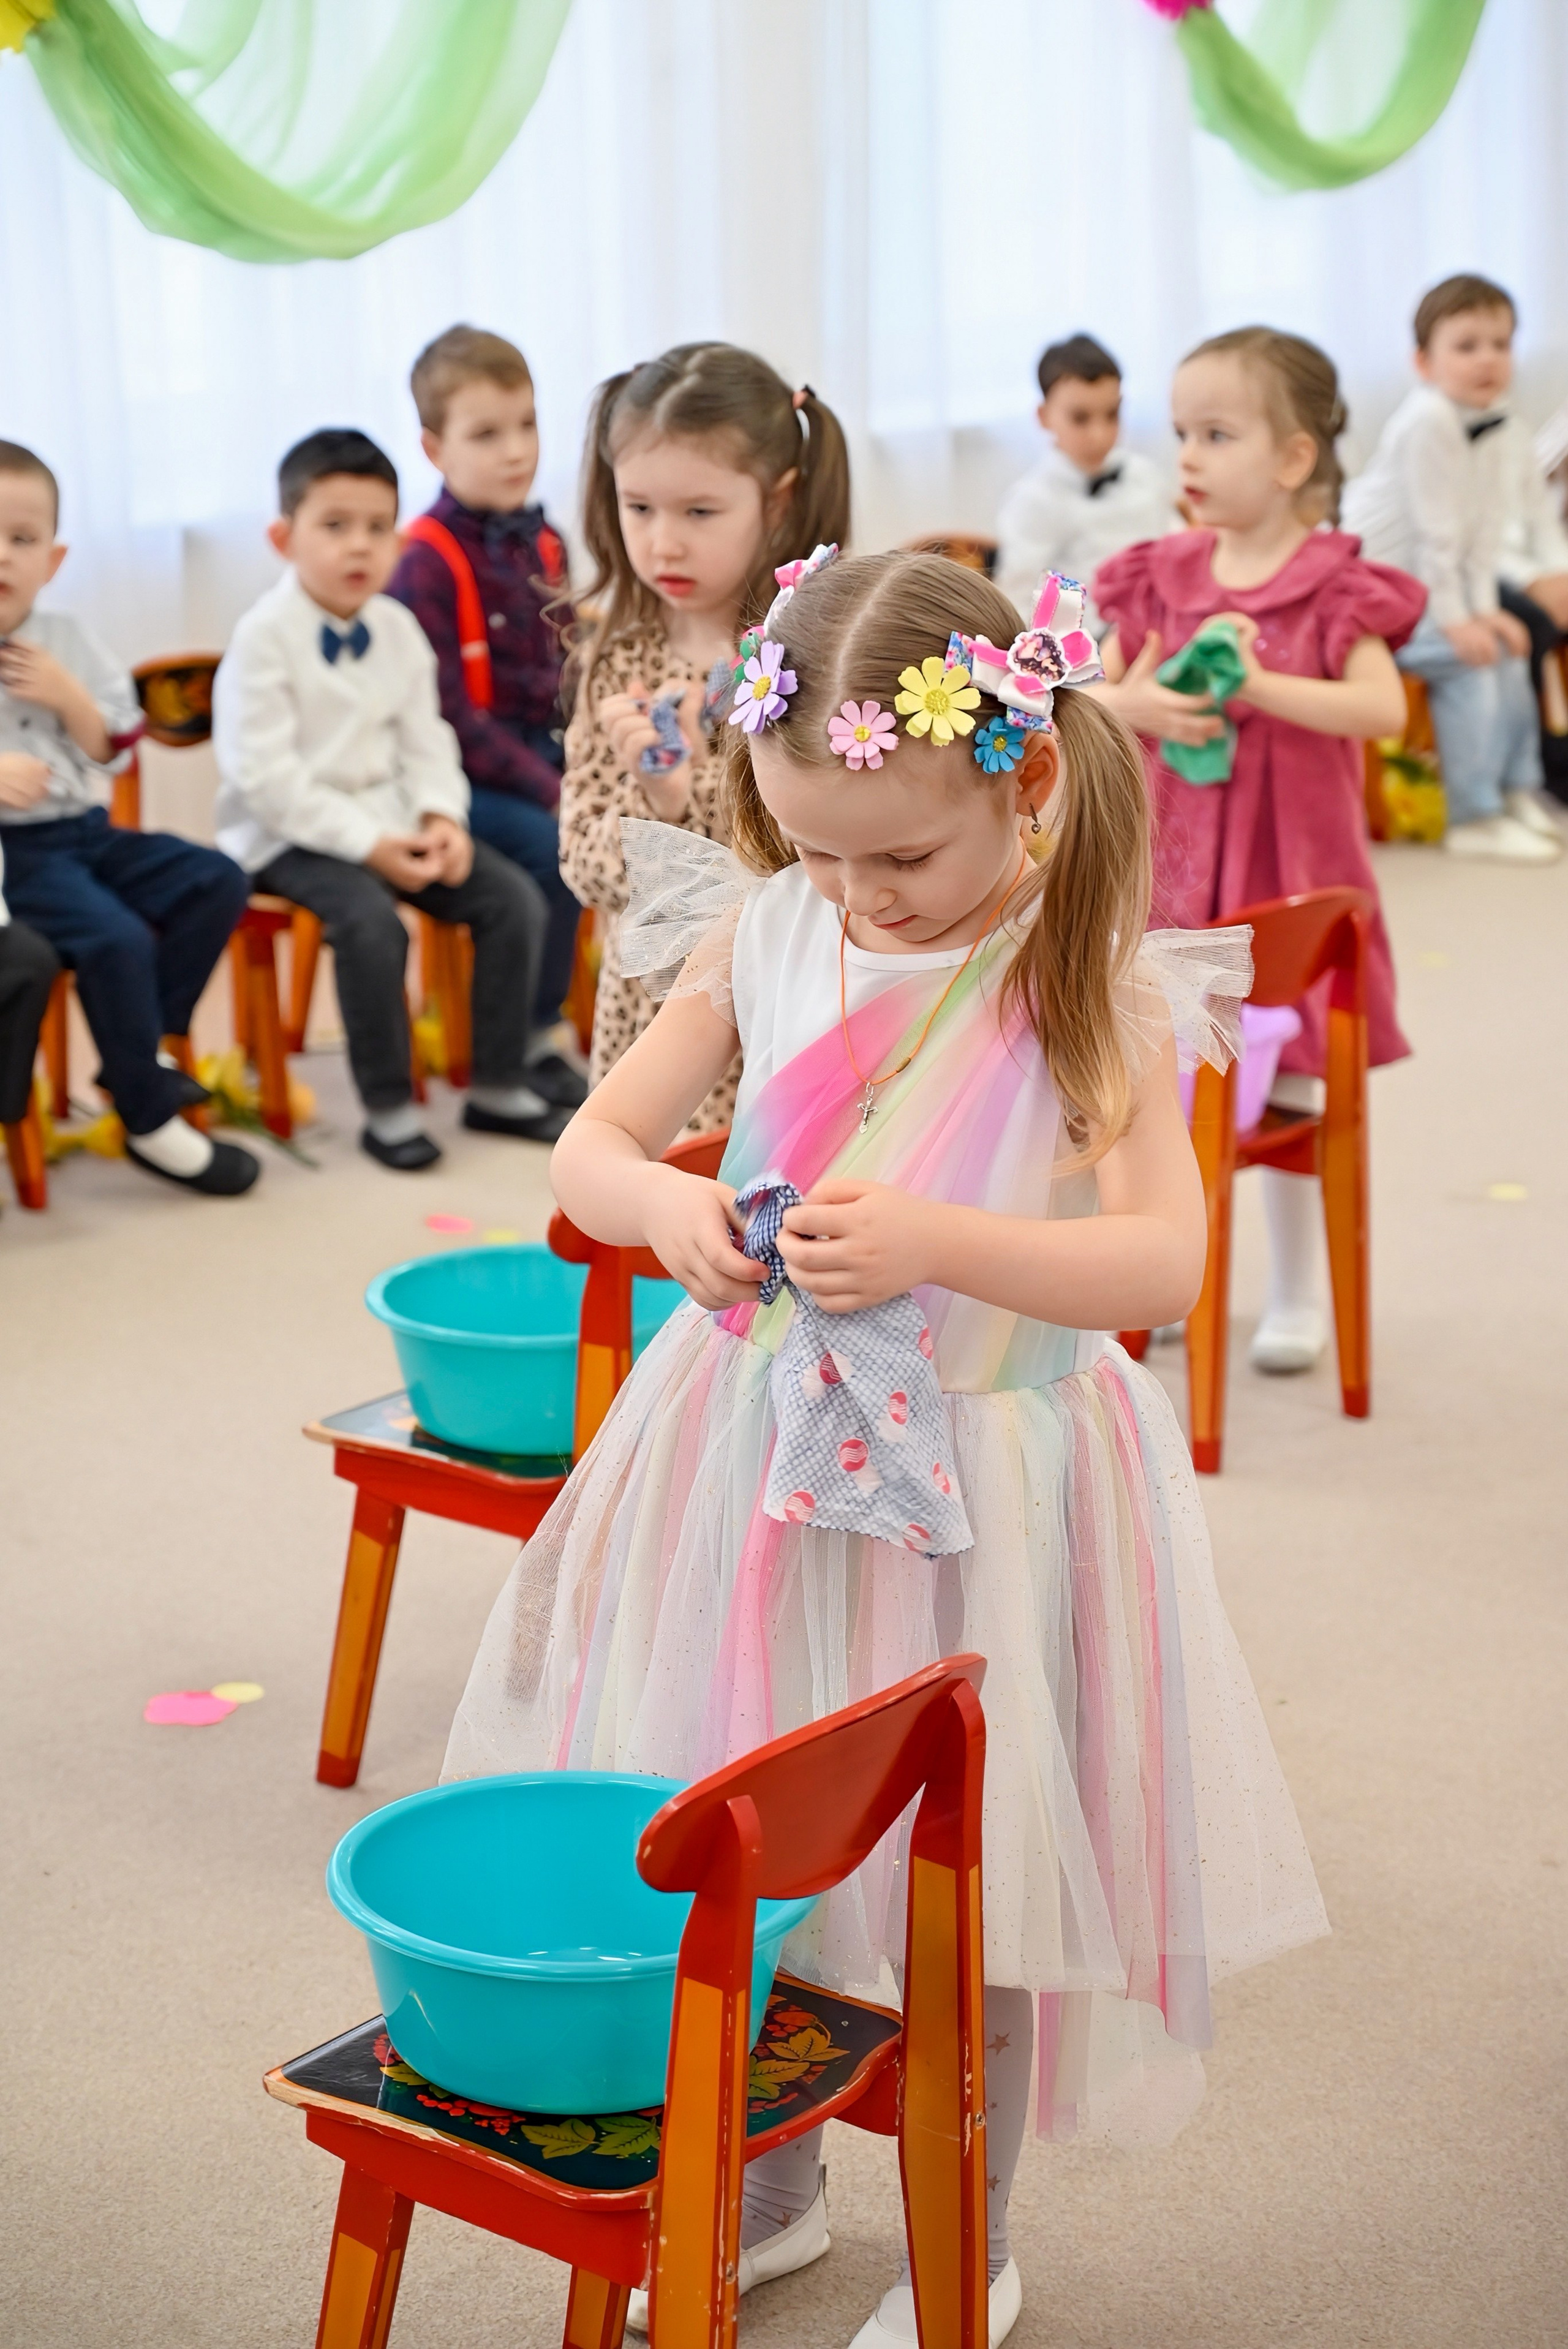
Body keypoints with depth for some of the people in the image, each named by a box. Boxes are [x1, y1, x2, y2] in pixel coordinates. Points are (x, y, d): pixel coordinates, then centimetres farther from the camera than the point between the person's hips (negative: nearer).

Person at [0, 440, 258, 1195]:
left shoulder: (67, 641, 9)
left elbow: (114, 748, 11)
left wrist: (68, 697, -8)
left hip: (87, 830, 7)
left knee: (216, 881, -4)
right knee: (116, 936, -27)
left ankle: (140, 1051, 3)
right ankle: (150, 1122, -12)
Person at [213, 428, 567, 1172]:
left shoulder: (397, 629, 7)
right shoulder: (265, 637, -12)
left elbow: (425, 740, 12)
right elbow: (266, 776, -18)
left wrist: (442, 817, -9)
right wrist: (368, 844, -23)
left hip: (389, 821, 7)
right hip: (290, 834, -6)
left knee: (514, 899, -9)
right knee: (371, 920, -34)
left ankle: (498, 1088, 3)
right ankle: (388, 1109, -17)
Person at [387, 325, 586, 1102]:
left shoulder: (542, 543, 8)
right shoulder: (425, 562, -13)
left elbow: (564, 673, 13)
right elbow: (447, 716, -17)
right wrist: (551, 790, -20)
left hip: (543, 754, 6)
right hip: (463, 774, -6)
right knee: (555, 848, -28)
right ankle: (533, 1039, -12)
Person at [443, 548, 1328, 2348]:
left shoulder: (1090, 982, -11)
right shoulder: (761, 936, -1)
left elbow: (1164, 1260, -18)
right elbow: (589, 1146, 5)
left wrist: (933, 1241, -30)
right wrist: (664, 1204, -17)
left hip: (974, 1476, -4)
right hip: (756, 1452, 4)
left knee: (964, 1891, 8)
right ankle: (766, 2194, 41)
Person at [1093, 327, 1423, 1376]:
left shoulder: (1334, 585, -8)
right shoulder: (1161, 578, 3)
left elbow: (1384, 707, -19)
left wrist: (1260, 685, -27)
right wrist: (1134, 706, -17)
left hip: (1292, 867, -3)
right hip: (1173, 861, 4)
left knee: (1289, 1089, 4)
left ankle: (1299, 1292, 19)